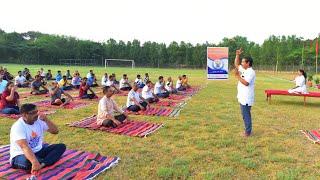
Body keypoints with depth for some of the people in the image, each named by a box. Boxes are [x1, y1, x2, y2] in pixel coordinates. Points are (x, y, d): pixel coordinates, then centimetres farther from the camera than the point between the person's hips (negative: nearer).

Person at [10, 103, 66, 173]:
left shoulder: (39, 121, -3)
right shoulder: (18, 127, -21)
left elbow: (55, 131, -3)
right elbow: (24, 147, -35)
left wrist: (46, 120, -18)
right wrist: (34, 162, -48)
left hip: (38, 151, 7)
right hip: (21, 155, -7)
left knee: (61, 146, -12)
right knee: (27, 161, -42)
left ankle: (41, 165, -30)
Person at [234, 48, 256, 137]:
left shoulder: (251, 72, -17)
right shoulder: (243, 69, 12)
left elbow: (246, 83, -27)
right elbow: (236, 64, 21)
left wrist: (238, 76, -21)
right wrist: (237, 55, 9)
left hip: (246, 98, -10)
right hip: (242, 97, 10)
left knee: (246, 115, -2)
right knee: (245, 114, 16)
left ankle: (248, 132, 7)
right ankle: (248, 130, 27)